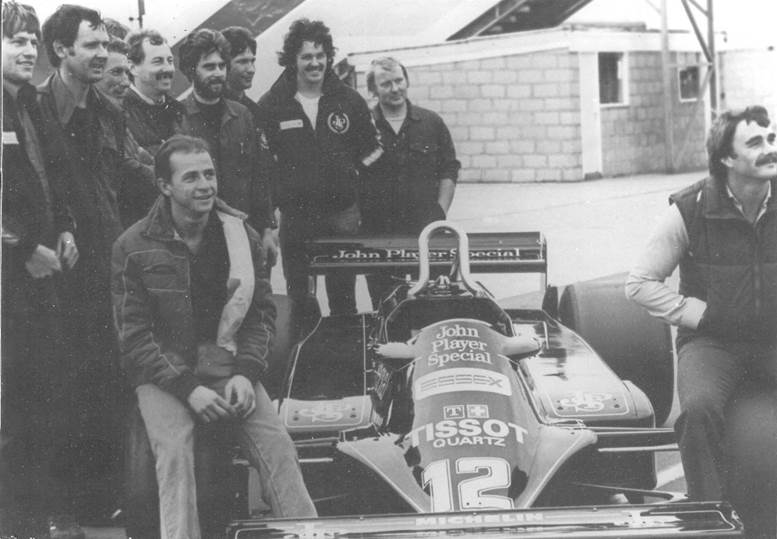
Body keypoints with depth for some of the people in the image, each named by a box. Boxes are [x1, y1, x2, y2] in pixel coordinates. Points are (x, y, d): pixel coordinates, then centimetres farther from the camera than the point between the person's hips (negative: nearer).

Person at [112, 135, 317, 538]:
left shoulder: (240, 234, 5)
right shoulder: (133, 247, -4)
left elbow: (261, 311, 9)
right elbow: (134, 337, -5)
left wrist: (245, 373, -8)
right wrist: (188, 388, -17)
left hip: (226, 360, 2)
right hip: (161, 369, -2)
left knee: (275, 441, -20)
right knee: (174, 446, -29)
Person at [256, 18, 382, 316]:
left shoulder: (350, 100, 3)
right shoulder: (270, 106, -1)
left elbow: (371, 148, 13)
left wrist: (352, 176, 3)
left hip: (343, 212, 1)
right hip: (294, 212, -1)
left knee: (343, 296, 7)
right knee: (298, 295, 5)